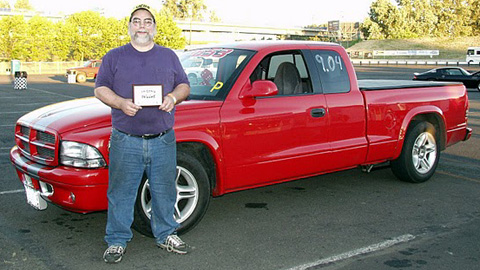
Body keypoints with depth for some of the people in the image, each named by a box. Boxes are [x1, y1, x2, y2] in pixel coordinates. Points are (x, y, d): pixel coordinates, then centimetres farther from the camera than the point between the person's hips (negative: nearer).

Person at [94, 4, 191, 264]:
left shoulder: (169, 56, 15)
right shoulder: (114, 57, 9)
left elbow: (184, 85, 14)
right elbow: (100, 88, 5)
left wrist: (173, 97, -8)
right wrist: (121, 103, -14)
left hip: (163, 141, 2)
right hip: (126, 141, -1)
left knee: (164, 192, 10)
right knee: (121, 193, 3)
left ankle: (166, 234, 27)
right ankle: (117, 240, 17)